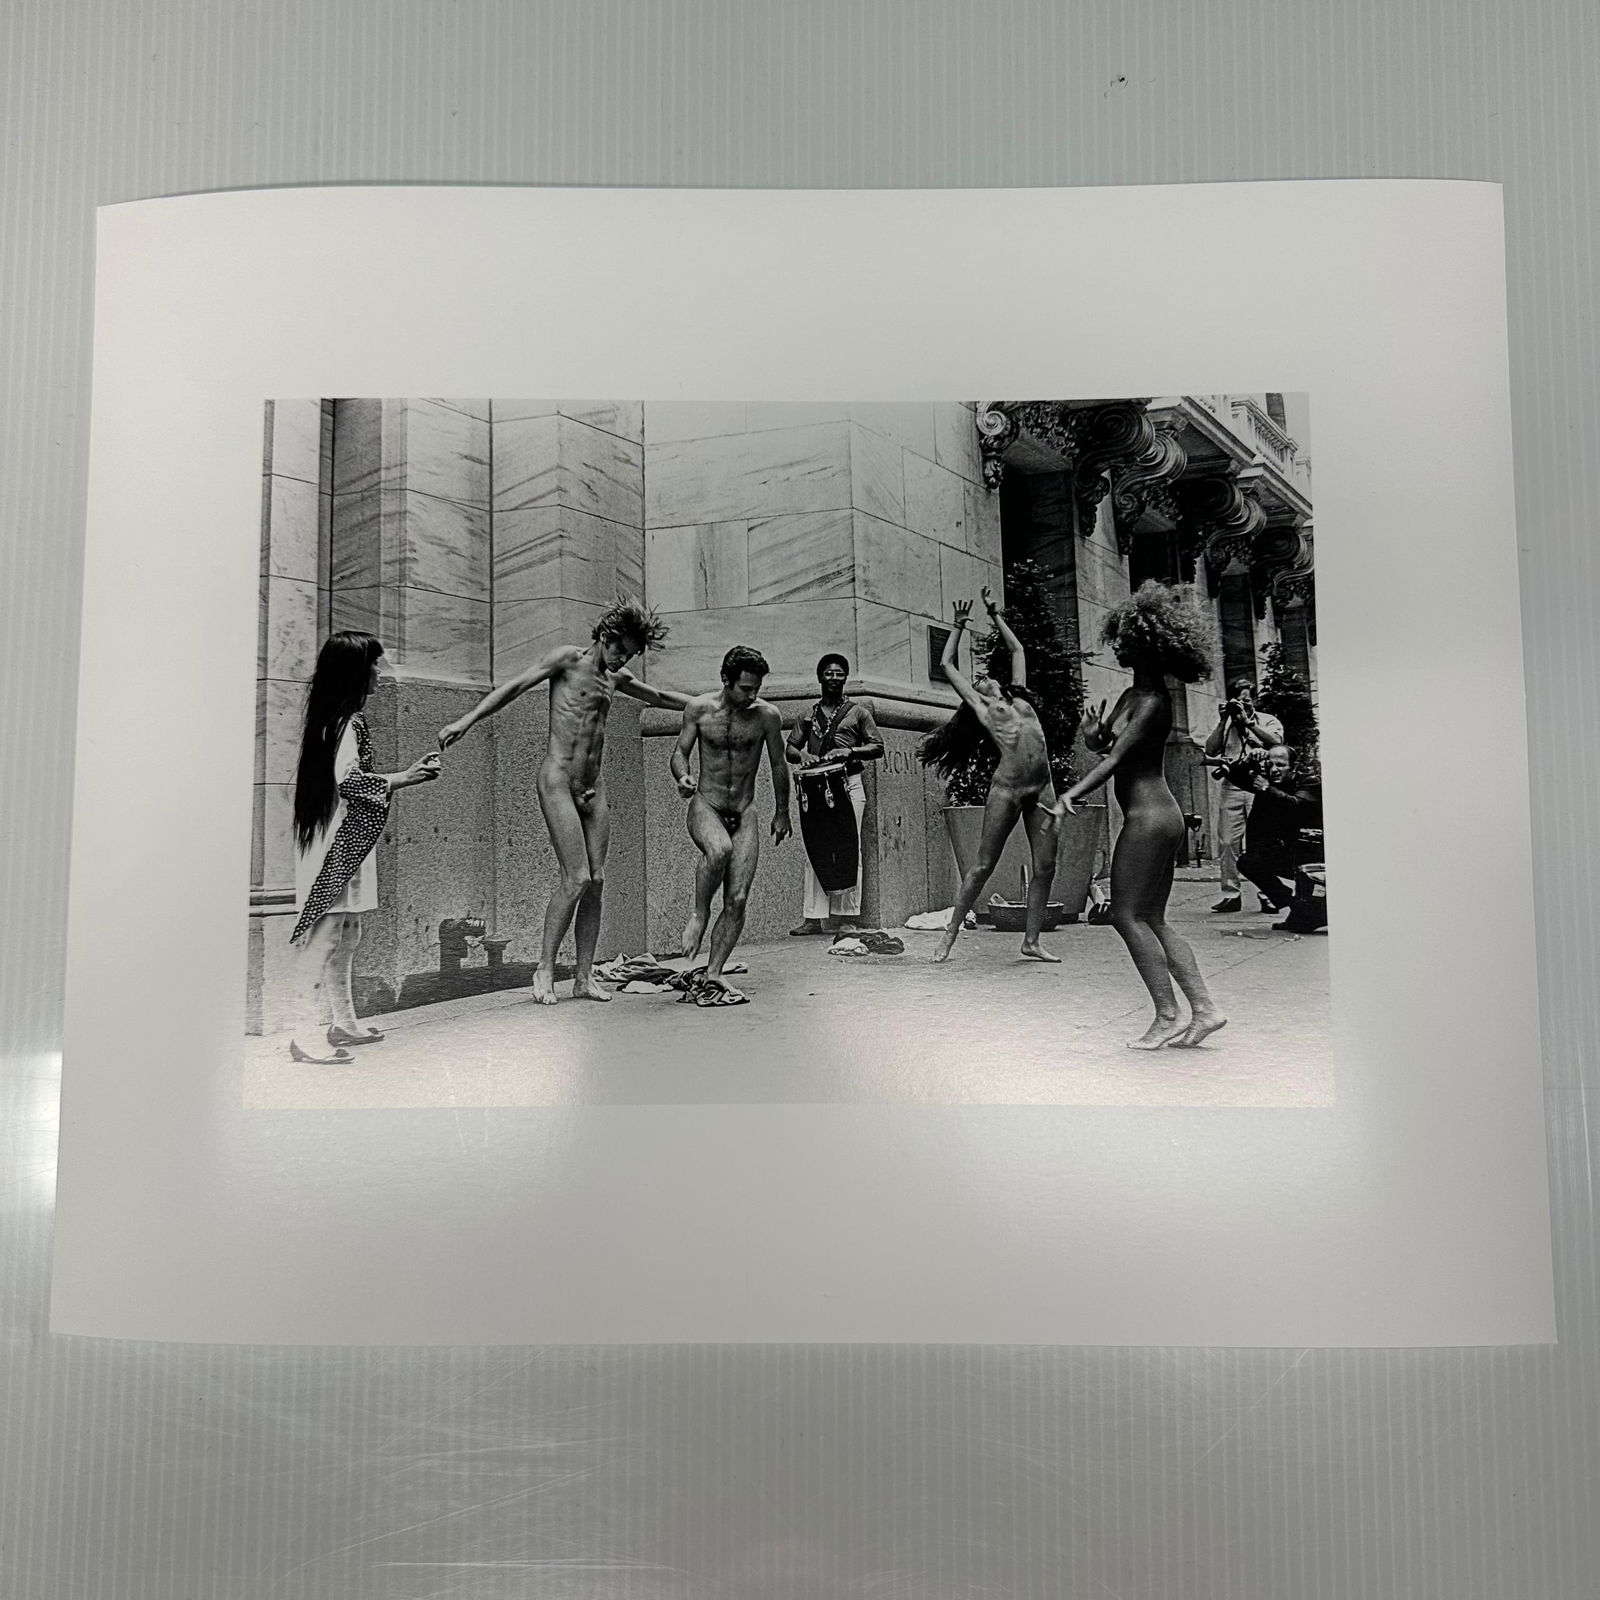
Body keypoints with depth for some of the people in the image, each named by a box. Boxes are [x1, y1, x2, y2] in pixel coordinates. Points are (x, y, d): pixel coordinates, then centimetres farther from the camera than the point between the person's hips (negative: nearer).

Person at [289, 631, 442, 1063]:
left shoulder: (325, 717, 15)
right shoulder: (350, 721, -15)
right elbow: (349, 780, -24)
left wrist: (407, 772, 17)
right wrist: (402, 779, -14)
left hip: (338, 843, 10)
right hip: (338, 843, -10)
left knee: (346, 937, 16)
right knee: (327, 937, -8)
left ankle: (342, 1021, 25)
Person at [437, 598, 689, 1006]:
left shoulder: (616, 677, 16)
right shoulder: (568, 658, -3)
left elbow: (659, 697, 32)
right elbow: (514, 686, -10)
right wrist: (466, 720, -20)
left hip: (594, 787, 7)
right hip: (557, 781, -7)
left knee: (596, 880, 1)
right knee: (576, 877, -14)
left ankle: (584, 976, 6)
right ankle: (545, 969, -2)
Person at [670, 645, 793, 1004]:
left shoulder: (768, 715, -3)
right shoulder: (699, 708, -3)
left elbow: (778, 765, 10)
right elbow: (680, 751, 6)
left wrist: (781, 812, 19)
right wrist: (683, 777, -17)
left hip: (744, 815, 2)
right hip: (705, 807, -1)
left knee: (737, 900, -10)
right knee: (718, 850, -37)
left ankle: (710, 977, -4)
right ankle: (698, 914, -13)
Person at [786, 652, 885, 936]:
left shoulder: (857, 712, 11)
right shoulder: (808, 716, 19)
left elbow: (877, 748, 7)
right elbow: (789, 747, 17)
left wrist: (849, 751, -10)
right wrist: (802, 755, -6)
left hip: (848, 784, -2)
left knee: (849, 850, -6)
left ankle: (847, 915, -3)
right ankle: (813, 916, -4)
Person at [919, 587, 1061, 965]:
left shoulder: (1019, 697, 22)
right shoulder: (979, 706, 13)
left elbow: (1017, 649, 34)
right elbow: (947, 665, 19)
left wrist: (995, 614, 37)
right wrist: (959, 625, 29)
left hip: (1042, 788, 4)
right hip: (1007, 788, -4)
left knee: (1045, 867, 0)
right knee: (983, 865, -1)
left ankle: (1031, 940, 9)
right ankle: (950, 934, 7)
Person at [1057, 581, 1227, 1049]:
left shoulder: (1152, 703, -14)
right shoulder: (1132, 695, 15)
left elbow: (1117, 756, -21)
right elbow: (1108, 747, 19)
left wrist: (1074, 792, -26)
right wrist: (1094, 737, -3)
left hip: (1149, 818, -10)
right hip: (1158, 816, 10)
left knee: (1128, 915, -5)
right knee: (1153, 920, 10)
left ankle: (1167, 1017, -2)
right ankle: (1204, 1008, 10)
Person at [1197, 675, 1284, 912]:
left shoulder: (1268, 720, 13)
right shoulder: (1225, 723, 20)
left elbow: (1275, 741, -8)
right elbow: (1211, 750, 7)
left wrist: (1247, 720, -9)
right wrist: (1224, 721, 0)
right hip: (1231, 787, 2)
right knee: (1227, 842, -4)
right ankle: (1230, 894, 0)